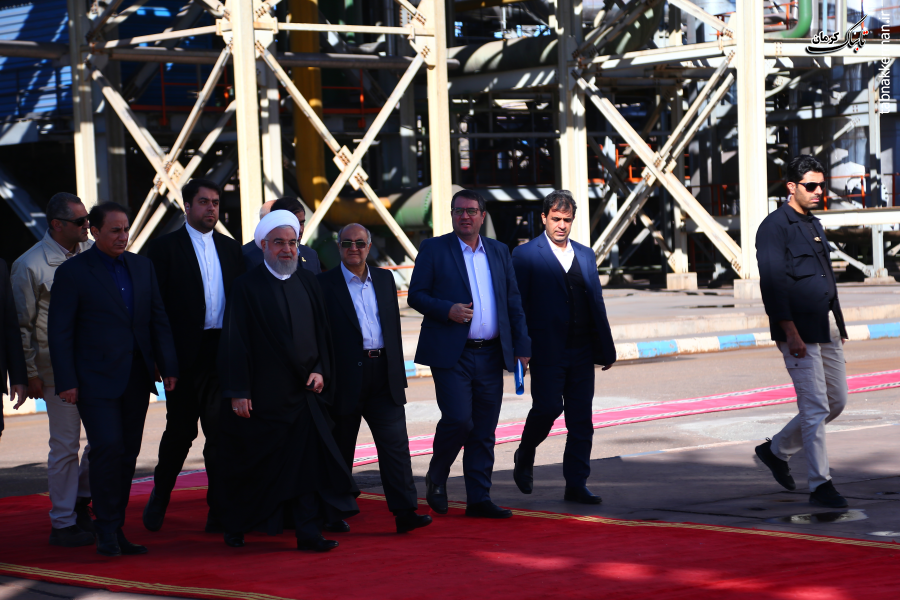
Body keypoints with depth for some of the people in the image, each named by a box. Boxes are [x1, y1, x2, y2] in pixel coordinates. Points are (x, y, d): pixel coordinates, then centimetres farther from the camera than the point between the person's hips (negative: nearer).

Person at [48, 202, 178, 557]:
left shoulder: (142, 267, 12)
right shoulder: (72, 272, -3)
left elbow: (158, 320, 13)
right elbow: (59, 331, -5)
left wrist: (168, 367, 5)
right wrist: (66, 381, -10)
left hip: (136, 379, 5)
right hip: (96, 379, -5)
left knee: (128, 454, 5)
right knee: (108, 449, -13)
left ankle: (117, 530, 12)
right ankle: (107, 532, -4)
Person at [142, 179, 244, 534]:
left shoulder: (230, 248, 14)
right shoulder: (165, 248, 0)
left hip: (224, 353, 4)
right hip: (186, 354, -4)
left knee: (222, 432, 2)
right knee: (180, 429, 4)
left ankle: (221, 511, 6)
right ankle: (160, 496, 26)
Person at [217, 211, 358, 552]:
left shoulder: (308, 284, 10)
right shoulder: (247, 287, -5)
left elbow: (322, 332, 14)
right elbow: (235, 341, -8)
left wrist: (320, 371, -2)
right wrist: (238, 392, -12)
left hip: (303, 392, 4)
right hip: (262, 393, -4)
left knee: (307, 461, -3)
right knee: (252, 464, 6)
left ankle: (308, 533, -2)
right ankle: (235, 528, 24)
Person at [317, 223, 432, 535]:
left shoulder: (385, 280, 13)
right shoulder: (324, 284, -1)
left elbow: (394, 327, 15)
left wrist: (398, 374, 11)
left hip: (383, 377, 3)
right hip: (346, 378, -3)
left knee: (395, 443, -6)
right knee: (341, 448, 7)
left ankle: (405, 512, -9)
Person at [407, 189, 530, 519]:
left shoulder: (499, 251, 14)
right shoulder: (434, 249, 2)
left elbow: (513, 302, 15)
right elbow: (415, 295, -2)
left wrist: (522, 346, 7)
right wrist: (448, 310, -19)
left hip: (490, 355, 4)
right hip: (452, 354, -4)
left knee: (484, 431, 4)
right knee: (458, 419, -14)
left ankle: (479, 498, 10)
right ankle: (436, 477, 12)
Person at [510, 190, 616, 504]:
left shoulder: (585, 255, 15)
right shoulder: (526, 255, -1)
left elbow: (597, 304, 16)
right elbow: (516, 306, -4)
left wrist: (606, 348, 12)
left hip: (581, 351, 5)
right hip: (546, 350, -5)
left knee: (581, 420, 3)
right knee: (547, 407, -13)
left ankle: (576, 484, 9)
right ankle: (525, 456, 16)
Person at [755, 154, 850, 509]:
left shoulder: (814, 225, 18)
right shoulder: (774, 227, -9)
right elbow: (772, 283, -16)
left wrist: (839, 324, 19)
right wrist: (790, 332, -22)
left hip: (827, 329, 9)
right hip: (798, 331, -9)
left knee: (837, 400, 12)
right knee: (816, 406, -9)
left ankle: (777, 450, 26)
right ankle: (820, 485, -3)